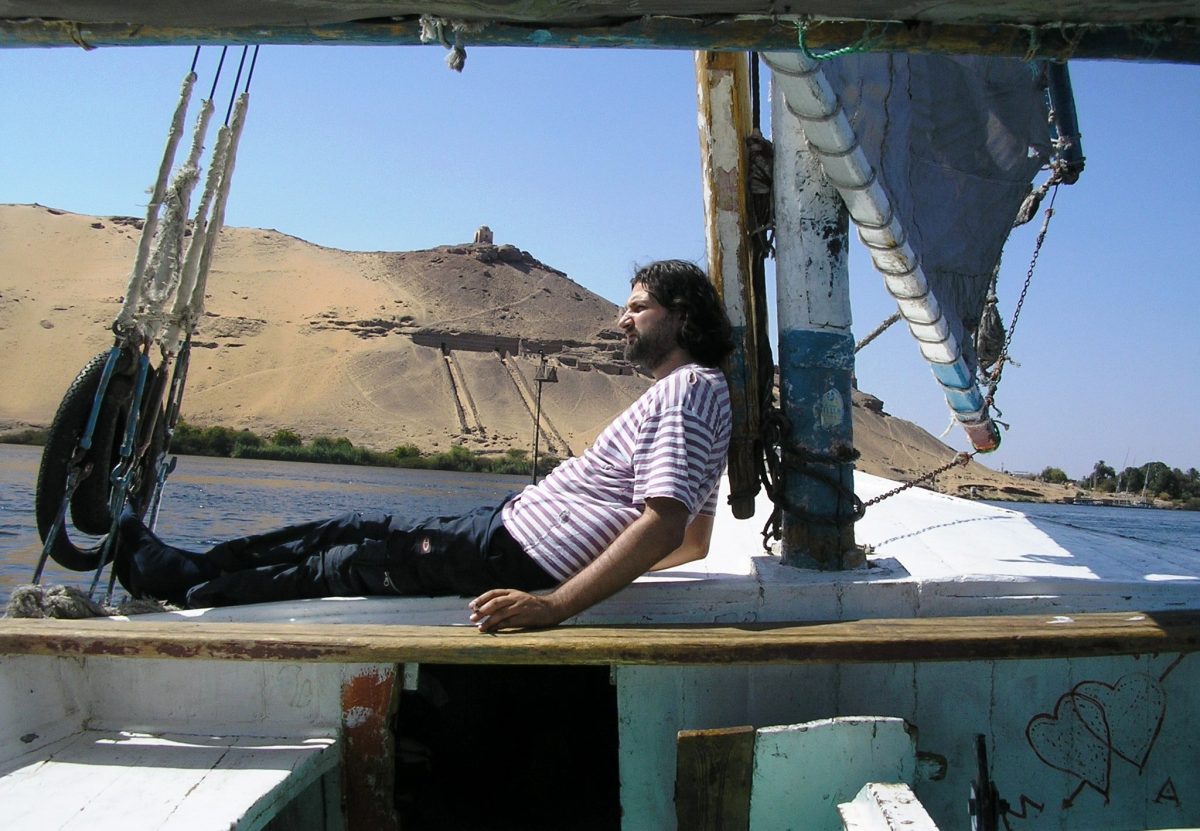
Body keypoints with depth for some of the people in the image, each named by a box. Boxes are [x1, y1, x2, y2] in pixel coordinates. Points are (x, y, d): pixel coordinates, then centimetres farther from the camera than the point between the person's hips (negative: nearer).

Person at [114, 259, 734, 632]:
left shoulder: (686, 389, -16)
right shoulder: (690, 391, 16)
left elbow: (664, 526, -31)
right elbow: (694, 542, 19)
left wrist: (551, 605, -36)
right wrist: (606, 558, 19)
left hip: (514, 551, -9)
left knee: (348, 562, 6)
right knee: (358, 531, 17)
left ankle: (181, 585, 26)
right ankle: (186, 567, 30)